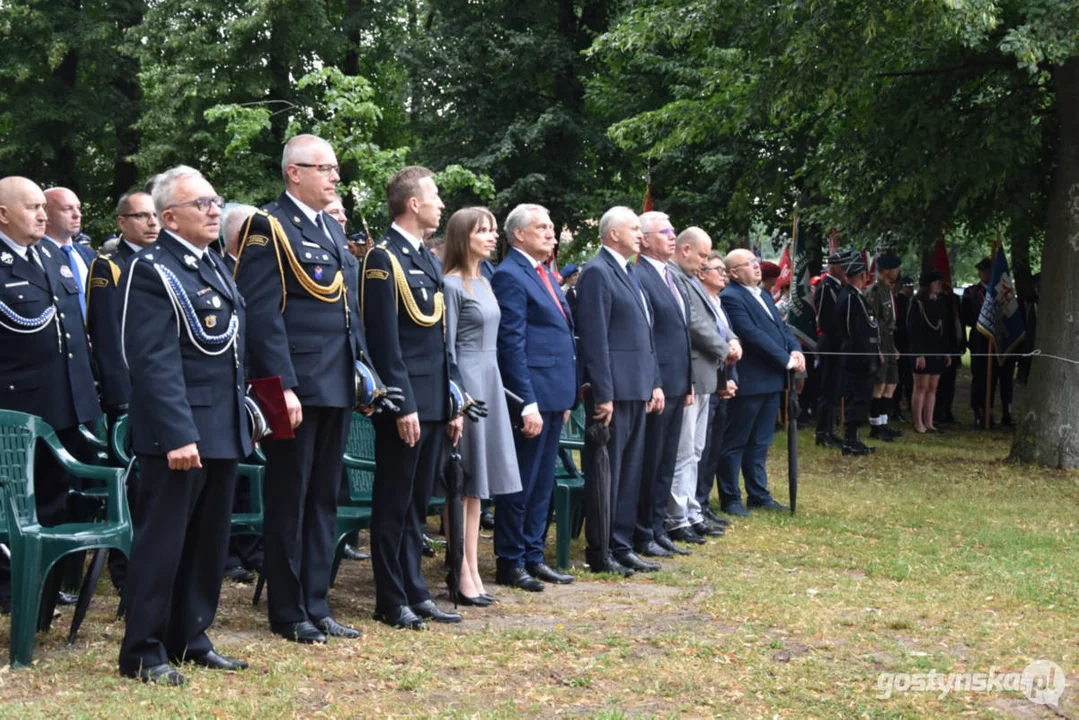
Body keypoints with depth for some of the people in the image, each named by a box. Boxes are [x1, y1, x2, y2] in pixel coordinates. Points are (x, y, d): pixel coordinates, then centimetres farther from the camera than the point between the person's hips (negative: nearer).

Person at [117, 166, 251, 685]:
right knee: (162, 541, -2)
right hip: (180, 432, -9)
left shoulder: (216, 267, 16)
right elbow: (156, 363, -19)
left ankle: (189, 639, 25)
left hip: (223, 429, 9)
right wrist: (178, 434, -25)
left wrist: (245, 417, 17)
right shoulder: (153, 271, -12)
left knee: (208, 541, 14)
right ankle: (143, 652, 6)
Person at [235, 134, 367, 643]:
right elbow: (263, 315, -16)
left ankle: (316, 607, 21)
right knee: (289, 501, 1)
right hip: (297, 388, -8)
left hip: (337, 387, 8)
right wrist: (283, 386, -21)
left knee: (324, 500, 13)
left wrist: (360, 363, 13)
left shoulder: (333, 228, 17)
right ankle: (288, 614, 10)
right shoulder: (269, 228, -10)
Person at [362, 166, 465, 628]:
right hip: (405, 404, -8)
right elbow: (385, 341, -16)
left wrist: (453, 401, 14)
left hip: (433, 402, 9)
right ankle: (392, 602, 7)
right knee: (394, 505, 0)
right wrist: (403, 405, -19)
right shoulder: (383, 258, -11)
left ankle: (415, 592, 21)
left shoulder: (428, 260, 16)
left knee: (417, 504, 14)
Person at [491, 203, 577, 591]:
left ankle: (533, 555, 22)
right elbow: (511, 344, -17)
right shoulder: (510, 276, -12)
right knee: (520, 484, 0)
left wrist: (565, 398, 16)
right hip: (531, 395, -9)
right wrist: (528, 404, -21)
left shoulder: (545, 274, 16)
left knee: (542, 484, 14)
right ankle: (510, 563, 8)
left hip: (554, 394, 9)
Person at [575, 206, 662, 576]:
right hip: (614, 389, -9)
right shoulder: (597, 272, -11)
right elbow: (595, 338, -16)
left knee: (629, 472, 13)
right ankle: (600, 553, 5)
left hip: (637, 389, 9)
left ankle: (621, 546, 20)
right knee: (606, 473, -2)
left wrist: (655, 382, 15)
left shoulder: (630, 272, 18)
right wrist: (603, 394, -20)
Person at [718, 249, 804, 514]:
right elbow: (753, 335, -20)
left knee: (760, 442, 15)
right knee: (735, 443, 1)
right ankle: (731, 499, 7)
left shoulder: (764, 296, 16)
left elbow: (781, 327, 16)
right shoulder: (731, 298, -14)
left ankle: (758, 495, 23)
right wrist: (787, 360, -18)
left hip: (771, 380, 9)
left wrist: (795, 350, -5)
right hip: (749, 381, -9)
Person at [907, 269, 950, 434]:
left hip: (937, 352, 7)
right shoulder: (917, 303, -8)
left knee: (932, 388, 7)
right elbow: (913, 330, -13)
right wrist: (919, 354, -18)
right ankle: (918, 423, 0)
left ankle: (928, 423, 10)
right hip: (923, 351, -7)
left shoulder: (937, 303, 14)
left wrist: (946, 352, 14)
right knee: (921, 387, -4)